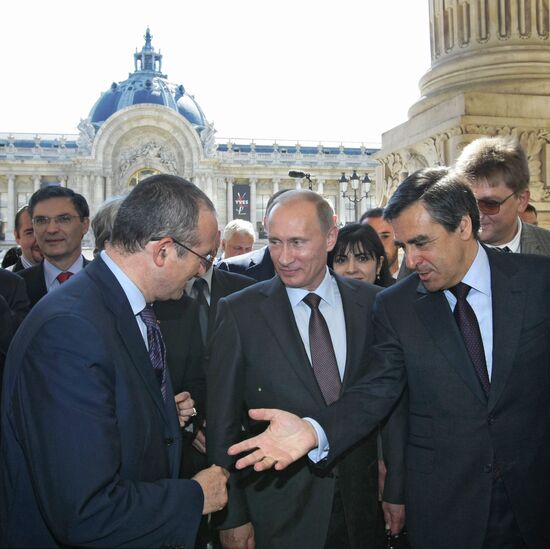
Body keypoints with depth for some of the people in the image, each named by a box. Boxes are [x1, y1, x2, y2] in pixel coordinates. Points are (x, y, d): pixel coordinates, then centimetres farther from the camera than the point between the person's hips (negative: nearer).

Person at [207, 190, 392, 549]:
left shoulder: (371, 303, -2)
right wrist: (232, 517, -6)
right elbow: (222, 424, -6)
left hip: (360, 503, 2)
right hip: (278, 513, -2)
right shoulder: (239, 312, -9)